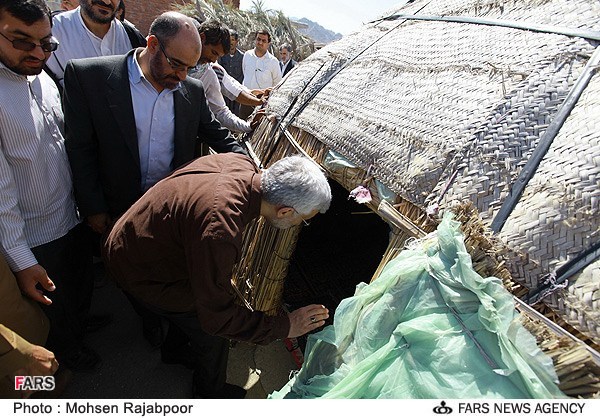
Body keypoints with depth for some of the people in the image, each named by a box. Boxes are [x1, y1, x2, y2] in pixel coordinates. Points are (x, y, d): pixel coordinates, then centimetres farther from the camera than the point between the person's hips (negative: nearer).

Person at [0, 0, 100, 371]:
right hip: (36, 238, -6)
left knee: (83, 280, 29)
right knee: (55, 303, 20)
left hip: (73, 218, 6)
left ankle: (81, 319, 59)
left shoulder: (44, 80, -1)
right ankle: (67, 346, 49)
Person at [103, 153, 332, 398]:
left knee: (193, 299, 26)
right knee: (212, 333, 7)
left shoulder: (241, 164, -18)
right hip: (140, 272, -7)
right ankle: (211, 393, 37)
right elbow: (217, 318, -31)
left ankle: (175, 350, 56)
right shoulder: (219, 232, -44)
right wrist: (283, 327, -21)